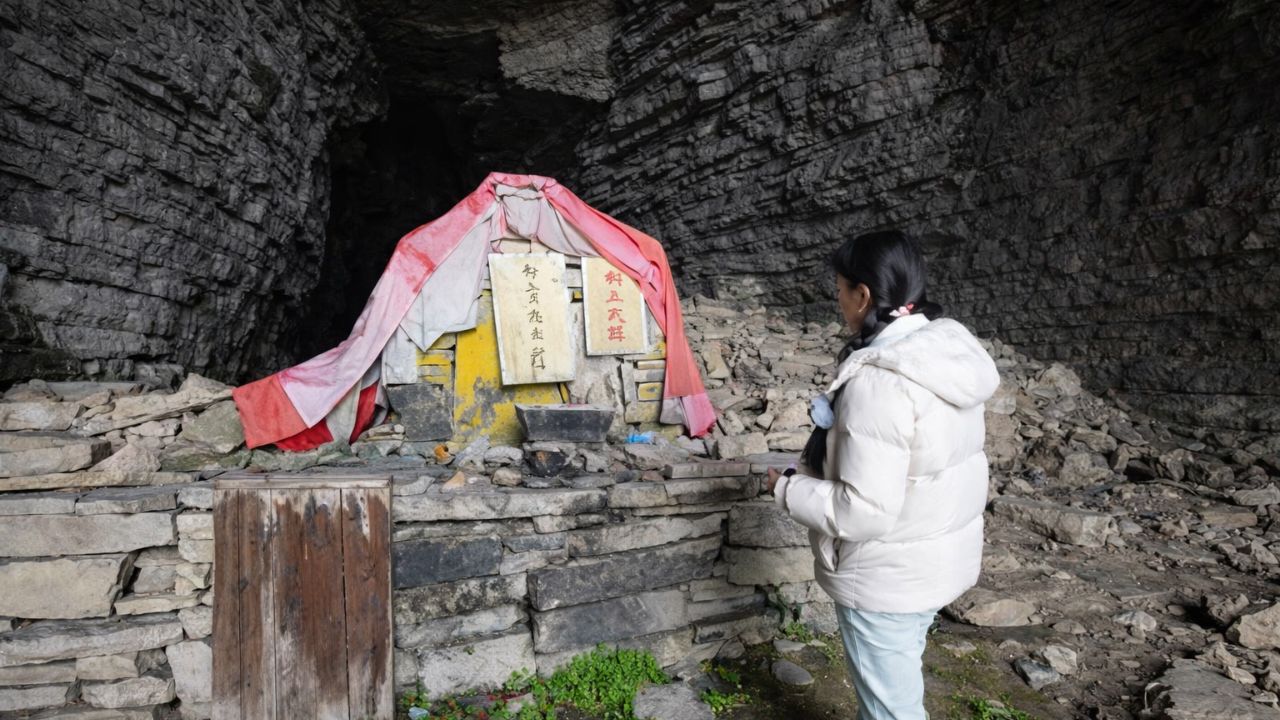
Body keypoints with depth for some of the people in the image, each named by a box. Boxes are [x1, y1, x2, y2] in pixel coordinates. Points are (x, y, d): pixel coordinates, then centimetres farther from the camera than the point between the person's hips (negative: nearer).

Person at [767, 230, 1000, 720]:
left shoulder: (879, 381, -31)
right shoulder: (950, 347, -2)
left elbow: (864, 511, -30)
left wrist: (788, 488, -15)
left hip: (890, 577, -8)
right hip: (940, 557, 9)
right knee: (894, 681, 29)